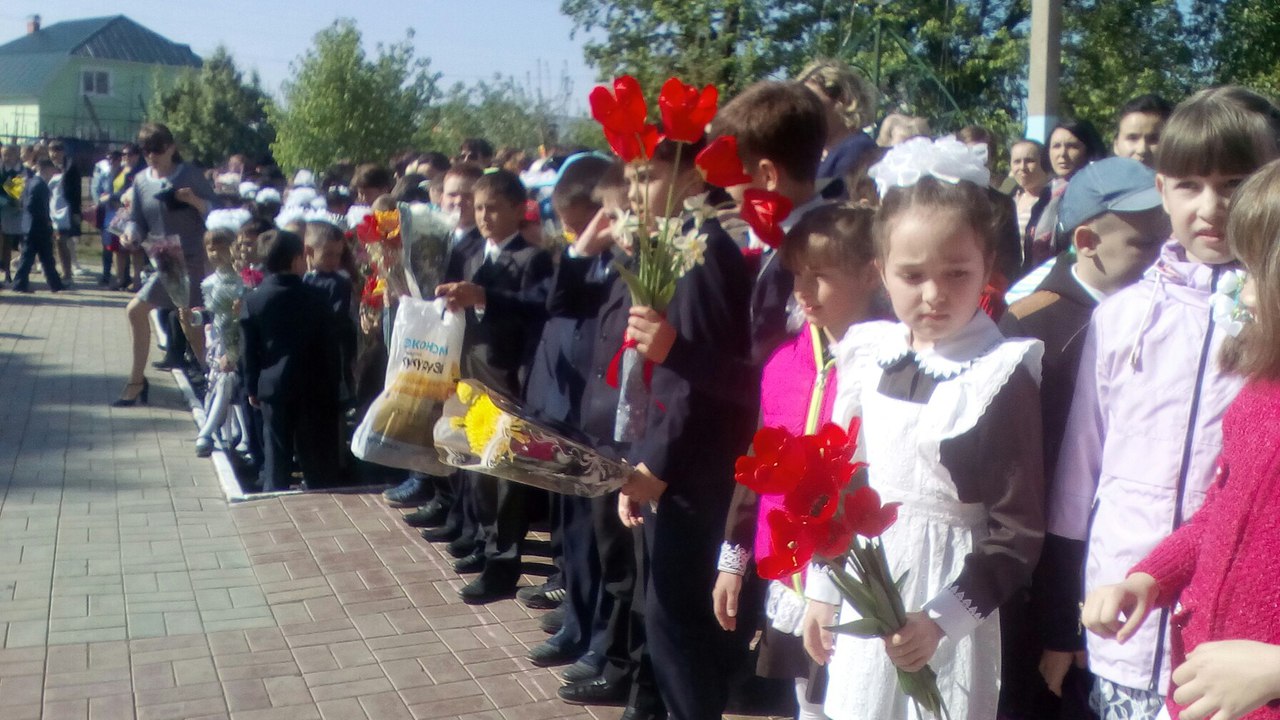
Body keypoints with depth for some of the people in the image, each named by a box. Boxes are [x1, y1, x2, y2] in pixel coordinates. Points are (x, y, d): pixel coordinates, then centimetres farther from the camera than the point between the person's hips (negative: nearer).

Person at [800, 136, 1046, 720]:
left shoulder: (1002, 373, -13)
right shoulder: (867, 354, 1)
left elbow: (1019, 530, -11)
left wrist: (942, 618, -18)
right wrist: (821, 590, 12)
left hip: (950, 601, -4)